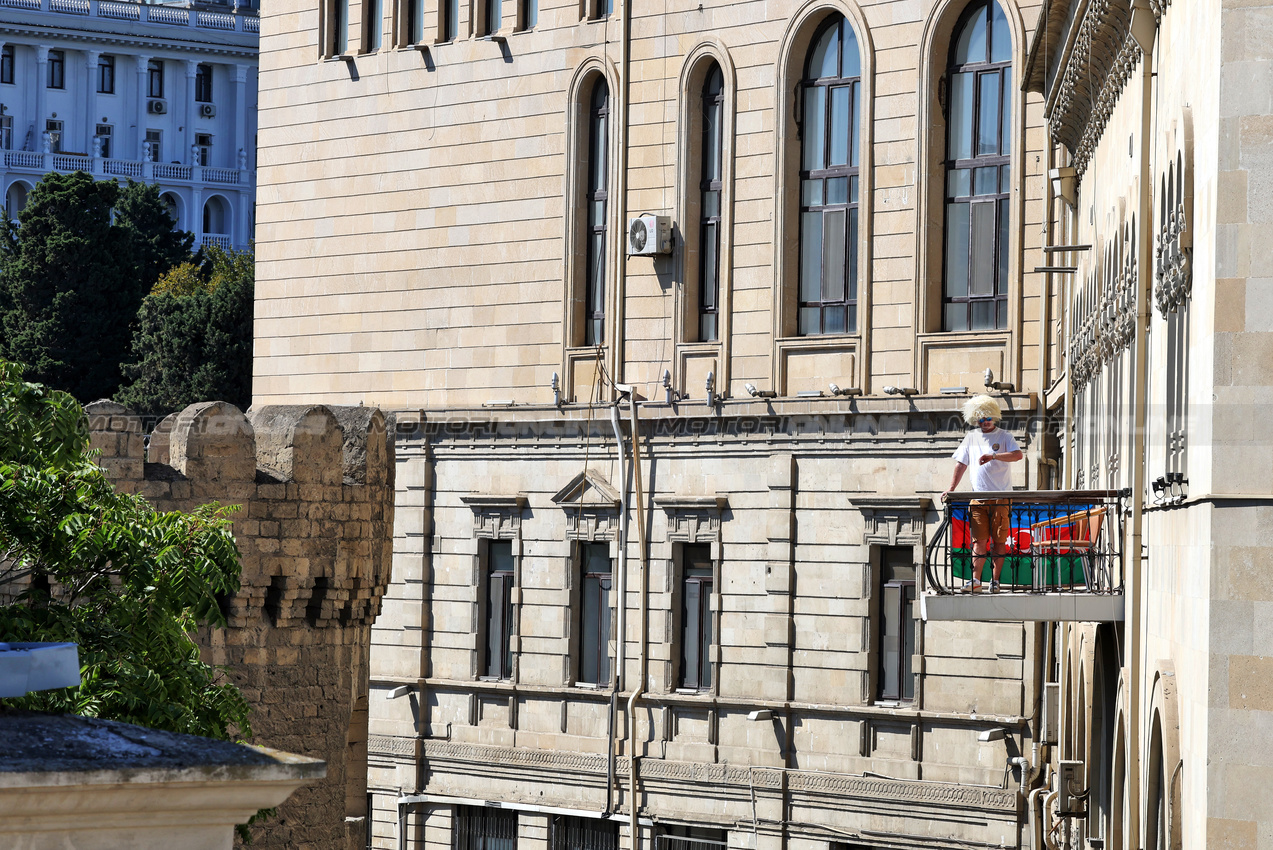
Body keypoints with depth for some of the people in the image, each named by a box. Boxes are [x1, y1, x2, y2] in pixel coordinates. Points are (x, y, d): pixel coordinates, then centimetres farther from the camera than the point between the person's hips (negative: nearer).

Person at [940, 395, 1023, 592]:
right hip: (978, 497, 2)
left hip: (1001, 496, -2)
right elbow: (961, 464, 17)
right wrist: (951, 488, 7)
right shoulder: (971, 437, 15)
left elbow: (1018, 455, -11)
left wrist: (994, 456, -23)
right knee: (979, 539, -5)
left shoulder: (1003, 436, 6)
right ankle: (975, 580, -9)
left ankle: (995, 580, 1)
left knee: (999, 540, -2)